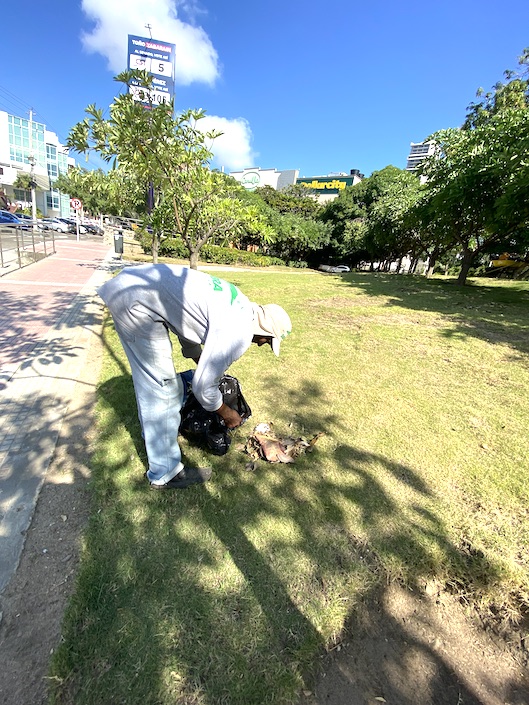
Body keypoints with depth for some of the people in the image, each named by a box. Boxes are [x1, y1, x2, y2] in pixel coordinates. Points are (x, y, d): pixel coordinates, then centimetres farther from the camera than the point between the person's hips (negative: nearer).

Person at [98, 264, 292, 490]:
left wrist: (204, 366, 29)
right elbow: (203, 387, -11)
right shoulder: (239, 333, -17)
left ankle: (153, 434, 47)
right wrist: (226, 413, 8)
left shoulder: (239, 304, 10)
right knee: (163, 387, -1)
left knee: (149, 378, 23)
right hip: (135, 301, -10)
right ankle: (165, 474, 17)